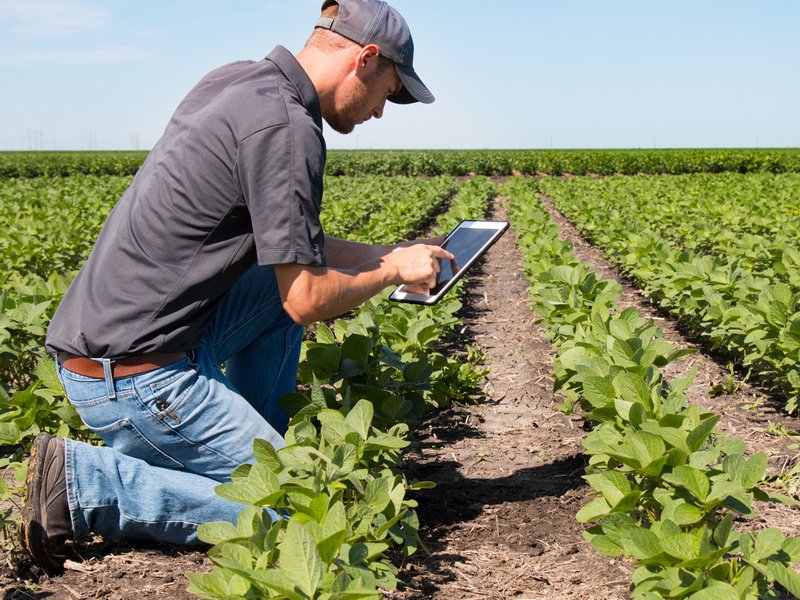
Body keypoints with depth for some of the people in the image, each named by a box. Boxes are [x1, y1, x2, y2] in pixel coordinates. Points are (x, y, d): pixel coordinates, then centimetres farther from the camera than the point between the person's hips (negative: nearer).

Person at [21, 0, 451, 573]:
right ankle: (84, 481, -6)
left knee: (282, 283, 20)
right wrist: (392, 272, 1)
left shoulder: (235, 80, 10)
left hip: (99, 332, 10)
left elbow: (283, 237, 20)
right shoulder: (286, 127, -19)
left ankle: (252, 448, 21)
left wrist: (384, 253, 18)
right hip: (135, 372, -10)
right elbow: (307, 301, -17)